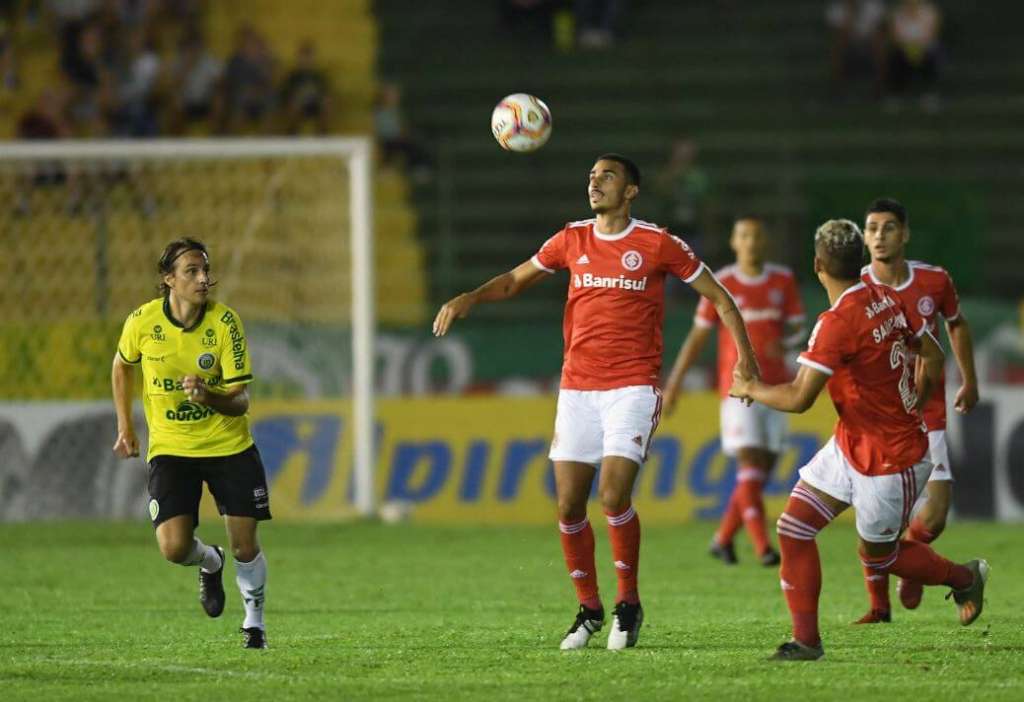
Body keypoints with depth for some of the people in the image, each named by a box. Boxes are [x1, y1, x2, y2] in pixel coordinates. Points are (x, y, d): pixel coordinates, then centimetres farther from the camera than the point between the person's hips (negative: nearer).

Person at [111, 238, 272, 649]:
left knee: (245, 547, -1)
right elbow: (122, 365, 12)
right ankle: (210, 563, 22)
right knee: (174, 547, -15)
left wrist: (208, 396, -35)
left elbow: (241, 400, -14)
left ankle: (254, 623, 26)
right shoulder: (143, 321, -11)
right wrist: (125, 426, 10)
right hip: (170, 448, 0)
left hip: (229, 446, 0)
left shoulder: (225, 322, -14)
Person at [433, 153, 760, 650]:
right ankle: (588, 609, 15)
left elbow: (717, 296, 4)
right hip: (577, 387, 4)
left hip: (632, 388, -4)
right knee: (569, 505, 0)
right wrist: (468, 299, 1)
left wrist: (744, 355, -6)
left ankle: (629, 605, 1)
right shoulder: (572, 240, 8)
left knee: (614, 497, -17)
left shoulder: (657, 244, -3)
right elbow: (515, 280, 19)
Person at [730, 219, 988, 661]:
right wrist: (910, 408, 23)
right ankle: (806, 641, 4)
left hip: (891, 462, -9)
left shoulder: (837, 323, -29)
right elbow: (932, 356, 9)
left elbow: (798, 398, -29)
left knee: (877, 555, 14)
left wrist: (750, 389, -11)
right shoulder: (886, 300, -2)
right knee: (793, 528, 1)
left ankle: (964, 577, 37)